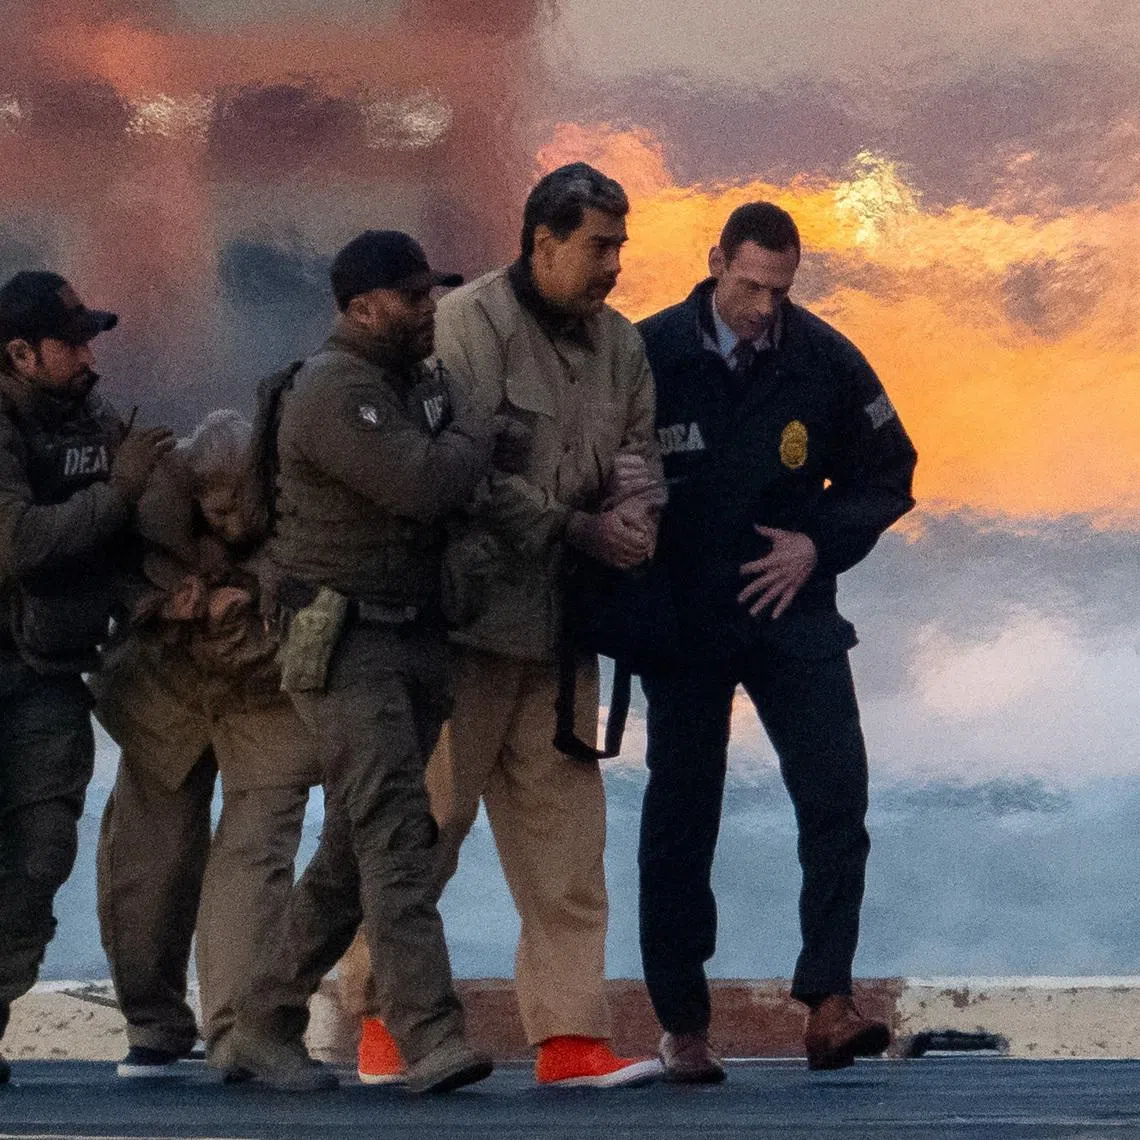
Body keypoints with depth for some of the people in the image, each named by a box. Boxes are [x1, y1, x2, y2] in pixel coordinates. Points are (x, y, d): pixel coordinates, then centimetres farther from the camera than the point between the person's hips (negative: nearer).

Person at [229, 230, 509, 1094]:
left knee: (356, 847, 11)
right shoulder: (334, 392, -14)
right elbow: (423, 485, -24)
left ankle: (268, 1023, 20)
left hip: (419, 635, 9)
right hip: (346, 641, -9)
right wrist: (480, 430, -8)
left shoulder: (425, 382, 16)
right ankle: (432, 1038, -25)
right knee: (394, 835, -17)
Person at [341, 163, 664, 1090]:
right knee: (432, 808, -4)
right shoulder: (469, 324, -9)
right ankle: (383, 1015, 7)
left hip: (562, 616, 7)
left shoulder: (618, 344, 14)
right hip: (470, 605, -7)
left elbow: (636, 447, 14)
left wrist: (632, 512, -9)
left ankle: (570, 1031, 4)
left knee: (565, 821, 4)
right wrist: (575, 526, -14)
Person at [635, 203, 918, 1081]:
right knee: (680, 819, 3)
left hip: (792, 610, 1)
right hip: (681, 621, -1)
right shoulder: (650, 355, -7)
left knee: (836, 793, -13)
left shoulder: (827, 361, -3)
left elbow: (888, 473, 9)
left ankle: (829, 1006, -12)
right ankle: (683, 1025, 13)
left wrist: (820, 545, -5)